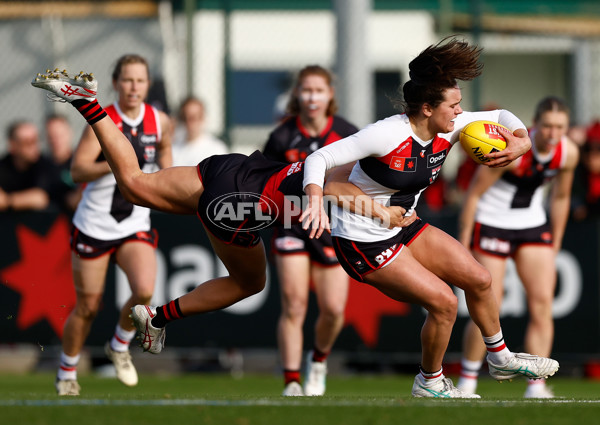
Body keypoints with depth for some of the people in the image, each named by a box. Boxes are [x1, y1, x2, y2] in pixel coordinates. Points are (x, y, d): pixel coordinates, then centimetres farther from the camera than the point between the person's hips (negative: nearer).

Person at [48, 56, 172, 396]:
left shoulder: (160, 122, 1)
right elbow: (78, 170, -20)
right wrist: (114, 165, -34)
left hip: (137, 225, 3)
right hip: (94, 225, -3)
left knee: (144, 290, -22)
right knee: (88, 306, 3)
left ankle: (120, 346, 8)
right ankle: (67, 374, 26)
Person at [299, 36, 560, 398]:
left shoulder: (449, 129, -8)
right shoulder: (388, 134, -29)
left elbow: (502, 117, 8)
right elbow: (319, 159, -29)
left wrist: (522, 141, -14)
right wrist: (316, 198, -49)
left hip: (404, 229, 8)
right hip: (364, 243, -8)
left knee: (479, 279, 11)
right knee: (444, 302, -13)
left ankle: (501, 359, 34)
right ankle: (430, 382, 12)